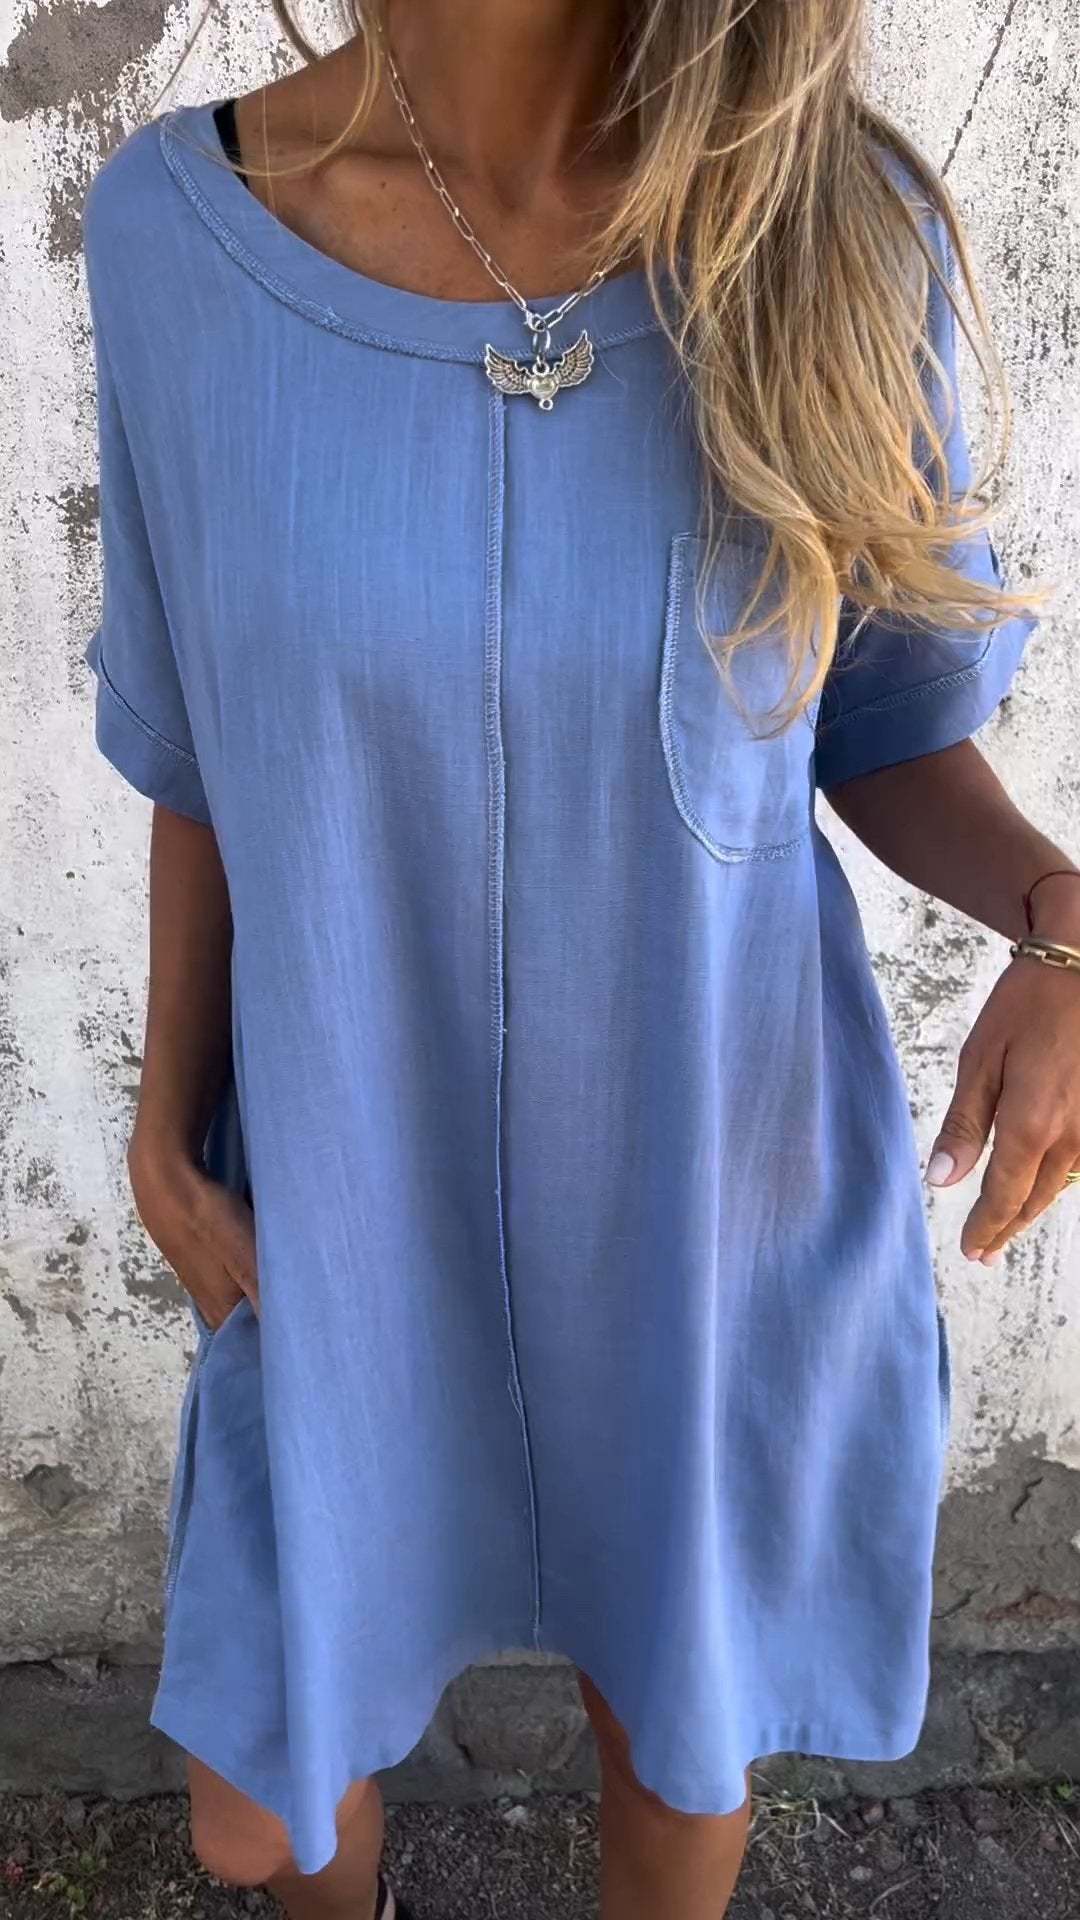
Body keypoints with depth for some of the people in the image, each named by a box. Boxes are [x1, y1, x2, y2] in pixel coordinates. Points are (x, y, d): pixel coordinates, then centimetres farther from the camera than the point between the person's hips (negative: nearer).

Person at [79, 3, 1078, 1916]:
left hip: (722, 1193, 0)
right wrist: (166, 1123, 1)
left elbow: (890, 731, -3)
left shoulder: (838, 233, -12)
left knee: (684, 1730, 24)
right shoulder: (179, 227, -10)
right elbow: (207, 751, 0)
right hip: (362, 1198, 2)